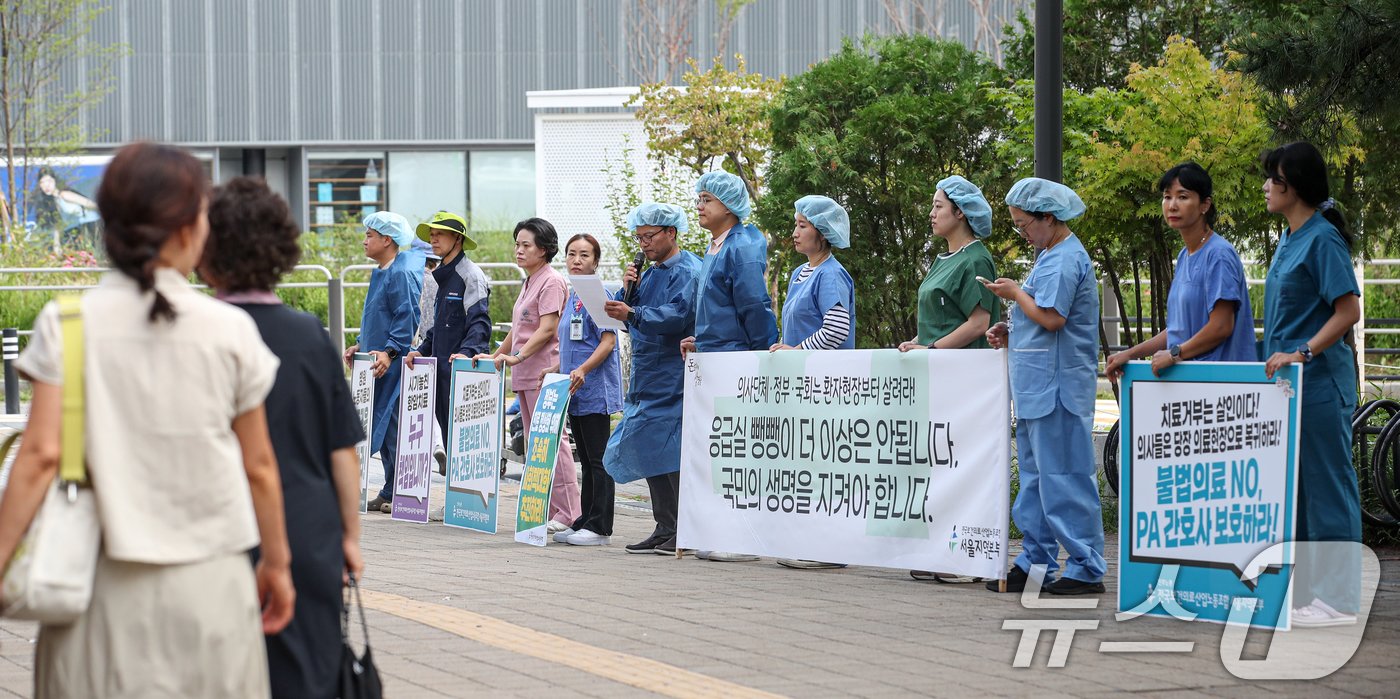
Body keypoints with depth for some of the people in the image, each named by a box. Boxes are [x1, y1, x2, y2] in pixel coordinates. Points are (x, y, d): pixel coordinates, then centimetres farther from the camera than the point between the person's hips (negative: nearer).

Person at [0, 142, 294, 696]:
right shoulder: (230, 330, -1)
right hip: (211, 585, 0)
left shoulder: (66, 324, -3)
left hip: (105, 585, 0)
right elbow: (259, 466, 5)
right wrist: (276, 562, 17)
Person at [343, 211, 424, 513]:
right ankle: (389, 493, 15)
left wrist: (390, 352, -27)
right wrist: (361, 346, 20)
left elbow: (408, 318, -21)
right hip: (377, 363, 10)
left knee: (394, 428, -8)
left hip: (396, 365, -10)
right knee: (382, 428, 11)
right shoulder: (381, 272, 18)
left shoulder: (401, 274, -14)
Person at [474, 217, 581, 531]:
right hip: (525, 375, 10)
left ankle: (567, 513, -12)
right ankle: (545, 512, 6)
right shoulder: (529, 282, 21)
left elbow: (547, 329, -17)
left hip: (544, 373, -10)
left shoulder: (551, 282, -8)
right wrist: (496, 356, 22)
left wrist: (517, 357, -24)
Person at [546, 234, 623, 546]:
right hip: (575, 393, 9)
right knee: (587, 460, 13)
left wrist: (583, 370, -27)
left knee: (598, 459, -6)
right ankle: (585, 522, 17)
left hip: (595, 390, -9)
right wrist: (555, 369, 15)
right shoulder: (572, 297, 17)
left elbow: (608, 341, -16)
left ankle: (600, 527, -5)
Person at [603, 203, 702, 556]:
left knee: (673, 451, -13)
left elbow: (677, 314, -23)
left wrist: (633, 314, -34)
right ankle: (665, 529, 12)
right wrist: (627, 290, 0)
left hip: (674, 377, -9)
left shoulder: (688, 271, -8)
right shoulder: (649, 273, 20)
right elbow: (628, 311, 18)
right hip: (646, 375, 9)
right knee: (648, 450, 8)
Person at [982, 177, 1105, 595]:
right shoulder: (1051, 255, 17)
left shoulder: (1065, 259, -15)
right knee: (1035, 478, 14)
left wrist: (1016, 294, -9)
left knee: (1063, 478, -8)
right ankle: (1035, 562, 19)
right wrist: (1011, 333, 11)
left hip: (1057, 385, -11)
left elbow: (1051, 318, -23)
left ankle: (1086, 568, -4)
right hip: (1036, 387, 11)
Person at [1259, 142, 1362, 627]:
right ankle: (1301, 588, 19)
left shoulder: (1323, 239, -13)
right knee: (1291, 488, 12)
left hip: (1319, 382, -10)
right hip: (1288, 384, 10)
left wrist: (1302, 353, -24)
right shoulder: (1289, 241, 15)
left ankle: (1339, 600, -1)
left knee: (1327, 486, -5)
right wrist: (1276, 360, 15)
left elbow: (1348, 311, -19)